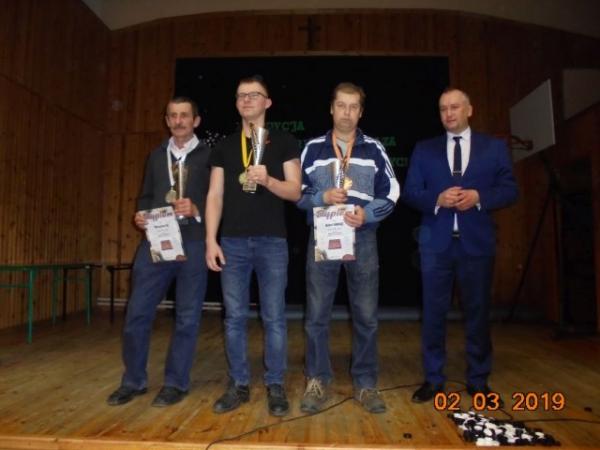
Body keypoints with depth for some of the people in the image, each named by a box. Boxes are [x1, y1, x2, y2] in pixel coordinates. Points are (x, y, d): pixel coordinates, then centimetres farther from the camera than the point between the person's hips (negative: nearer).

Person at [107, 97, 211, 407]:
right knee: (137, 313, 4)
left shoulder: (209, 156, 5)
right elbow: (145, 196, 19)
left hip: (193, 243, -3)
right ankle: (134, 381, 21)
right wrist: (140, 214, -1)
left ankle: (176, 383, 19)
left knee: (187, 317, 5)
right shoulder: (156, 156, 19)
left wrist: (196, 210, -17)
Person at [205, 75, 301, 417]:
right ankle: (239, 385, 20)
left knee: (274, 317, 2)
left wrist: (267, 180, -20)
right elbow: (215, 196, 8)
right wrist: (211, 240, -1)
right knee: (235, 317, 7)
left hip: (272, 241, -2)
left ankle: (276, 386, 16)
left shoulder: (284, 142, 5)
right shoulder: (224, 146, 13)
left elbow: (295, 191, -1)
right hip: (233, 241, 3)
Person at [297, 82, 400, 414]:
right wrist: (322, 198, -14)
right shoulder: (313, 148, 7)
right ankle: (317, 382, 17)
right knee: (317, 315, 3)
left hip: (362, 239, 1)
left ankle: (365, 384, 19)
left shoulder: (374, 149, 8)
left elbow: (391, 193, 3)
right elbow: (297, 193, 5)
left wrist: (366, 214, -14)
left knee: (366, 315, 5)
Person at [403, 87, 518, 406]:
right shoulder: (424, 150, 9)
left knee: (478, 313, 8)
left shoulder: (494, 148, 8)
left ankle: (478, 381, 23)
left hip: (477, 242, 0)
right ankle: (433, 379, 18)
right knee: (433, 313, 5)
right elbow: (410, 192, 3)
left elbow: (509, 190, 3)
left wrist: (478, 197, -15)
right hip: (436, 242, 0)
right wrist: (437, 199, -15)